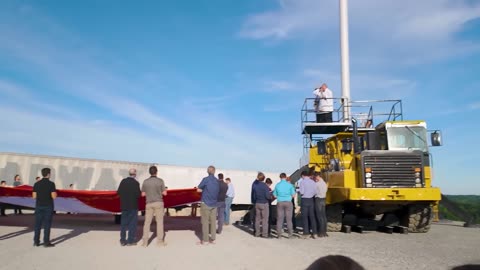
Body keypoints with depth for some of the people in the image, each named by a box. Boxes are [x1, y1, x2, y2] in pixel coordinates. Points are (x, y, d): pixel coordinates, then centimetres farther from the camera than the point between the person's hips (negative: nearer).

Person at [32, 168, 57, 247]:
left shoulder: (37, 184, 2)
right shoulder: (51, 184, -11)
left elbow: (34, 196, 2)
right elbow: (54, 196, -14)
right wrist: (55, 192, 8)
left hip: (39, 206, 4)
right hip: (48, 206, -4)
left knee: (38, 224, 10)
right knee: (47, 224, 1)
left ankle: (36, 241, 13)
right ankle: (46, 242, 3)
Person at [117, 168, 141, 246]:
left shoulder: (123, 181, 0)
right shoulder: (135, 183, -14)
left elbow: (118, 192, 1)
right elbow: (138, 195, -17)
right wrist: (140, 192, 4)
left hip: (124, 205, 5)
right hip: (133, 206, -4)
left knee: (124, 223, 12)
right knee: (132, 223, 4)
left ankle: (123, 240, 15)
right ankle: (130, 240, 5)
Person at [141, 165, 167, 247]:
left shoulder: (145, 181, 1)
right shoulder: (160, 181, -6)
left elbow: (143, 194, 6)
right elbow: (164, 193, -4)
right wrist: (164, 190, 19)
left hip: (149, 204, 2)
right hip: (158, 203, -2)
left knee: (147, 222, 7)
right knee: (159, 222, 4)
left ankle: (145, 242, 3)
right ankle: (160, 241, 4)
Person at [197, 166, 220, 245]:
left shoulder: (206, 179, -10)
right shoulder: (217, 181, 6)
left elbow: (199, 190, -3)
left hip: (206, 204, -5)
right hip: (214, 204, 5)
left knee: (205, 222, 0)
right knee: (213, 222, 9)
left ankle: (205, 240, 3)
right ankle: (213, 239, 12)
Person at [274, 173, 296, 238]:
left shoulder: (277, 185, 2)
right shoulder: (289, 185, -3)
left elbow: (275, 195, 6)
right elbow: (293, 195, -3)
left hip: (280, 202, 1)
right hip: (288, 202, -1)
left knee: (279, 219, 4)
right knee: (289, 218, 4)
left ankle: (279, 234, 5)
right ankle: (290, 233, 6)